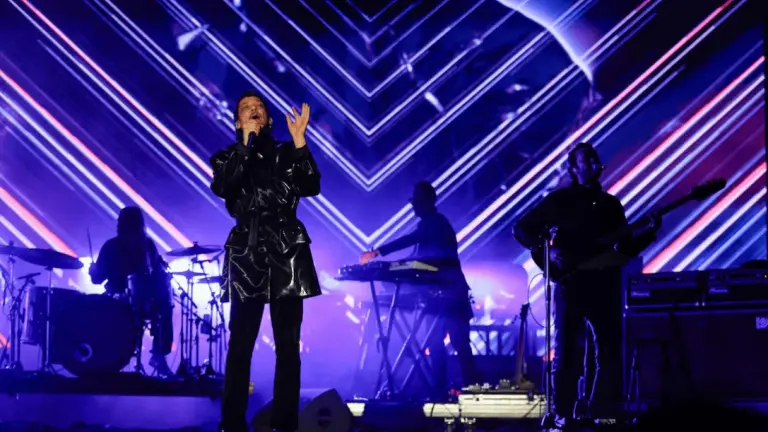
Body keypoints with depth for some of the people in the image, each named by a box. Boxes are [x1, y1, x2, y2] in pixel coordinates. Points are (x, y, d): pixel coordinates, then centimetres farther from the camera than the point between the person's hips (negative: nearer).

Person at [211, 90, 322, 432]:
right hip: (247, 255, -1)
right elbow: (222, 188, -10)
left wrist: (299, 140, -9)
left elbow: (311, 187, -3)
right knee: (240, 345, -8)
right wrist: (247, 142, -11)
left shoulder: (287, 153, 13)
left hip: (287, 252, 1)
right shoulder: (227, 157, 11)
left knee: (287, 345, -1)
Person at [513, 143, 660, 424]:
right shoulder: (558, 200, 4)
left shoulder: (611, 204, 16)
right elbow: (521, 229, 2)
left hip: (604, 288, 4)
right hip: (570, 286, -4)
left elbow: (626, 249, 13)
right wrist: (548, 251, -12)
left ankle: (603, 413, 11)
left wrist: (649, 233, -4)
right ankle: (563, 415, 1)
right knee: (566, 352, -5)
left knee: (610, 352, 3)